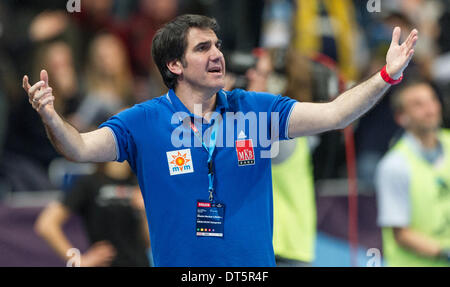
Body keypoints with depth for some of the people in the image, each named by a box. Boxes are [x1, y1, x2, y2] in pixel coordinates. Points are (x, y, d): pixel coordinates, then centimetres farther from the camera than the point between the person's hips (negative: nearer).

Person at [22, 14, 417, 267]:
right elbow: (81, 149, -14)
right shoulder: (144, 121, -4)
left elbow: (331, 114, -4)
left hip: (254, 265, 2)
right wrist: (51, 117, -34)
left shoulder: (255, 110, 1)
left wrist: (387, 77, -15)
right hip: (178, 264, -2)